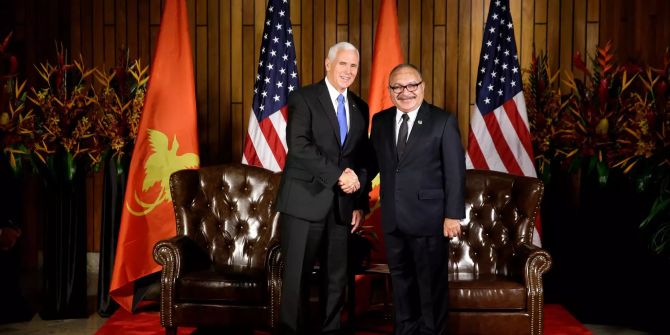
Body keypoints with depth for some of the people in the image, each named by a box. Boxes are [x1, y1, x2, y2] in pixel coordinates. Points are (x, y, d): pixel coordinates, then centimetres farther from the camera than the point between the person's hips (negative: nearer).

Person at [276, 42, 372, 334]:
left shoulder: (360, 107, 14)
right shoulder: (303, 98, -2)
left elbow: (363, 158, 15)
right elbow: (299, 147, -15)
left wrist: (360, 202, 7)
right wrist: (338, 174, -18)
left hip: (342, 204, 5)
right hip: (305, 200, -5)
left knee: (337, 276, 9)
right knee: (297, 275, 0)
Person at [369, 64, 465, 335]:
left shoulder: (443, 121, -6)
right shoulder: (380, 121, 8)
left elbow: (455, 172, -8)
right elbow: (374, 162, 12)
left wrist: (453, 215, -11)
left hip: (428, 217, -4)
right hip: (392, 218, 4)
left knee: (431, 282, 8)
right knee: (400, 279, 16)